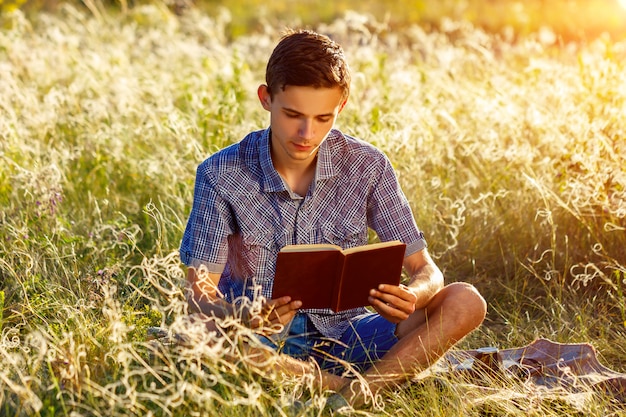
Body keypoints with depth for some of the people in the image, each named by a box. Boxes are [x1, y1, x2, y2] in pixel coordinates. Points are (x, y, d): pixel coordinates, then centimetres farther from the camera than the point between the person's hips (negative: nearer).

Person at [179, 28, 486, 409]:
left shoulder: (369, 168, -5)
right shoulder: (222, 175, -10)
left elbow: (427, 272, -2)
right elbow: (200, 295, -12)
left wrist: (411, 297, -28)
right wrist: (245, 319, -35)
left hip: (342, 334, 2)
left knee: (465, 302, -19)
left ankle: (354, 393, -33)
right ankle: (341, 387, -27)